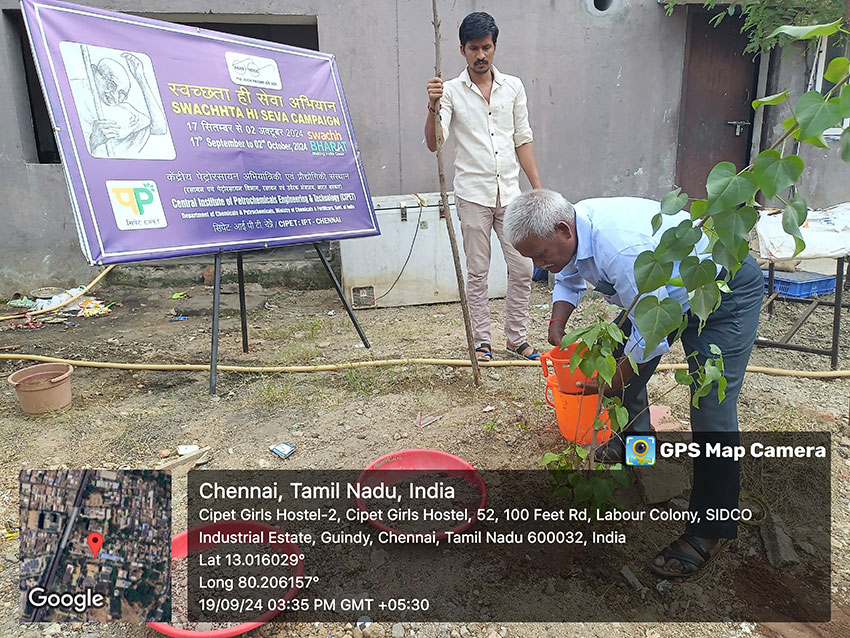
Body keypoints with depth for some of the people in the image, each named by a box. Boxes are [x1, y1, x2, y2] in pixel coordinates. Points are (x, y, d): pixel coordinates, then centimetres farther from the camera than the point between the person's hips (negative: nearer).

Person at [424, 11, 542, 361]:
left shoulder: (513, 87, 9)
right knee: (477, 272, 5)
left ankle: (517, 339, 19)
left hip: (509, 192, 3)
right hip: (473, 194, -3)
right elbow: (433, 143, -11)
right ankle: (481, 341, 17)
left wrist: (538, 188, 7)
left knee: (522, 268, 3)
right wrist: (433, 106, -28)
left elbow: (523, 140, 12)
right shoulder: (451, 91, 0)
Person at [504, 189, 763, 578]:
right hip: (669, 284, 9)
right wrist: (557, 324, -4)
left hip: (728, 290, -9)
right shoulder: (571, 230, -11)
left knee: (712, 406, -15)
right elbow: (569, 281, 12)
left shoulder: (621, 247, -39)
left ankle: (711, 528, -3)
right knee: (619, 352, 13)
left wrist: (613, 382, -18)